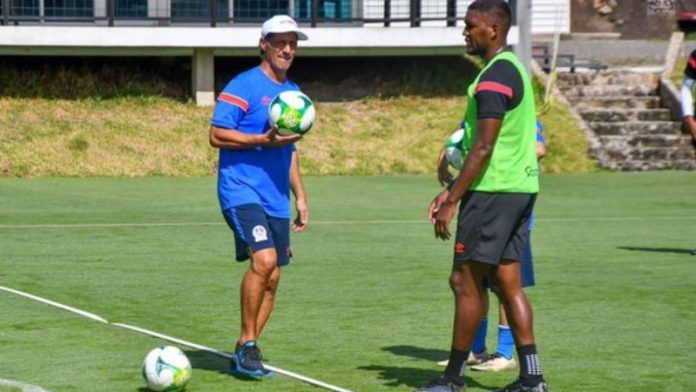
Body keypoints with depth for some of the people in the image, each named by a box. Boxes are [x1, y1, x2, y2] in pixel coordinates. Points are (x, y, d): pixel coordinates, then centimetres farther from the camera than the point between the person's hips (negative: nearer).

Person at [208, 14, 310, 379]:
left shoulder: (293, 93, 18)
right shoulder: (244, 85, -6)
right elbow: (217, 135, -12)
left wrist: (300, 197, 22)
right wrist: (264, 140, -20)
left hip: (276, 200, 8)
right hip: (242, 189, -8)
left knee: (271, 277, 6)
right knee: (264, 259, -23)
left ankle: (243, 354, 16)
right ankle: (248, 344, -11)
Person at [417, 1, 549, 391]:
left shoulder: (493, 78, -15)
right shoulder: (514, 68, 16)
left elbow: (483, 149, -19)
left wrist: (453, 202, -16)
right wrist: (453, 190, 21)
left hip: (494, 192, -10)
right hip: (521, 187, 10)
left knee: (465, 281, -2)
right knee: (508, 282, 9)